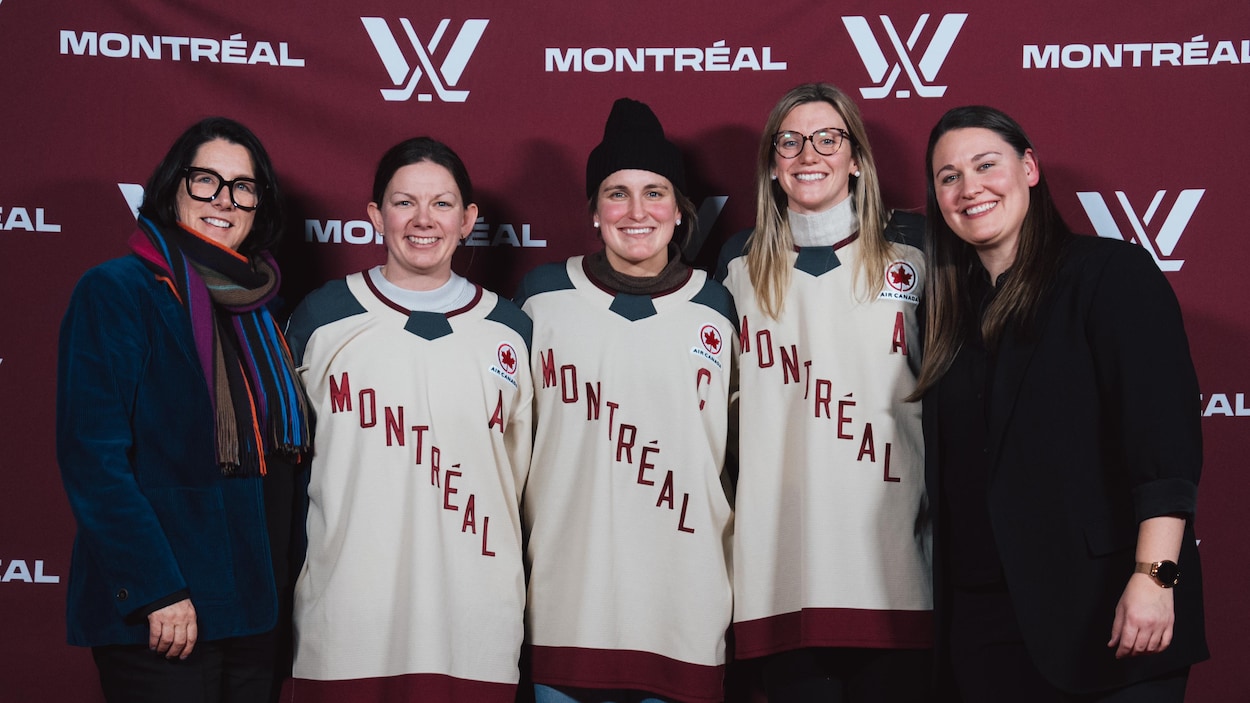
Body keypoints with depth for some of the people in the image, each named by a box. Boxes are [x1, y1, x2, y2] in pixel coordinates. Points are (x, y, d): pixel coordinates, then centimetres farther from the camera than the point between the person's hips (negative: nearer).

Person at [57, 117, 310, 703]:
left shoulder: (252, 308, 12)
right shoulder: (116, 292, -8)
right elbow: (93, 458, -15)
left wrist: (280, 585, 9)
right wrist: (158, 590, -19)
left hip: (253, 610, 7)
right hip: (158, 619, -7)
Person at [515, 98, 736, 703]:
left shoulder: (715, 307, 5)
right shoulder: (543, 294, 3)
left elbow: (733, 444, 14)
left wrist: (733, 554, 12)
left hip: (683, 602, 0)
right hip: (565, 596, 0)